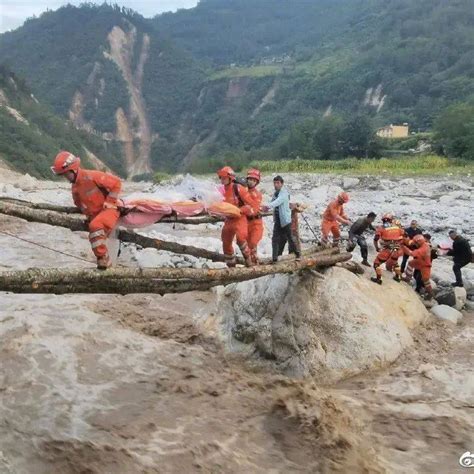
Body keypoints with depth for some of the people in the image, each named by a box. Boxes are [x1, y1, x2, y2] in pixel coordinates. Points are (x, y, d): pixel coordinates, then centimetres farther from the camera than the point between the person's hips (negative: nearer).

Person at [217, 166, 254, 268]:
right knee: (226, 243, 11)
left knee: (241, 239, -26)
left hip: (239, 218, -7)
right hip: (229, 219, 7)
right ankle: (231, 265, 26)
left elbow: (250, 203, -14)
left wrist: (239, 210, -23)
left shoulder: (238, 188, -14)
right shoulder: (223, 190, 5)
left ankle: (248, 260, -5)